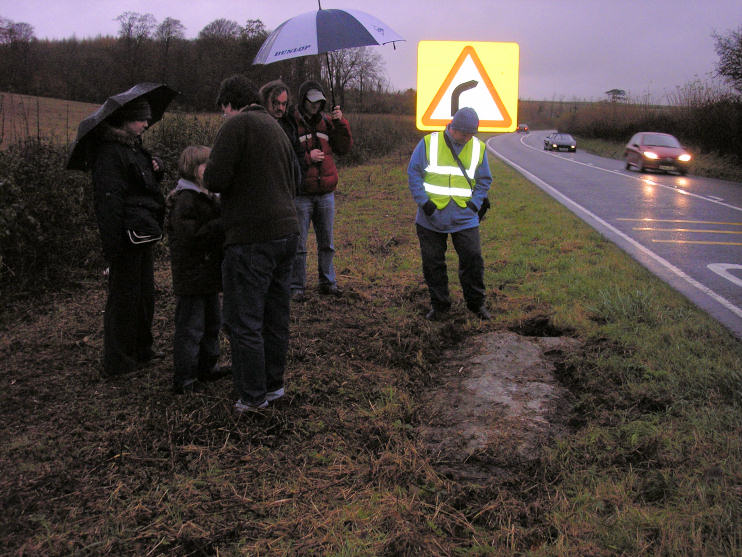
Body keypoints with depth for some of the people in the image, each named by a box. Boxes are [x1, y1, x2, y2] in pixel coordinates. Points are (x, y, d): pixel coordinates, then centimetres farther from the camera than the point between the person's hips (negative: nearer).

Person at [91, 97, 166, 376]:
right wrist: (112, 246, -24)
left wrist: (156, 167, 4)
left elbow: (145, 183, 28)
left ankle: (142, 349, 33)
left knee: (144, 293, 18)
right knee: (124, 296, 0)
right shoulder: (109, 152, -15)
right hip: (128, 236, -10)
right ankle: (118, 362, 11)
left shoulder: (133, 146, 15)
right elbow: (109, 201, -21)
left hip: (143, 235, 10)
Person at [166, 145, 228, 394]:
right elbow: (191, 237, -26)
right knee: (191, 327, -3)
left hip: (208, 274, 10)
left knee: (212, 322, 20)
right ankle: (184, 380, 8)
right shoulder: (184, 201, -19)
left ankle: (206, 367, 36)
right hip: (191, 277, -10)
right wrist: (222, 226, -26)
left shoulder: (210, 198, 13)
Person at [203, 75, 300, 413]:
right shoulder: (277, 128, 18)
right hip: (286, 231, 9)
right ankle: (274, 384, 27)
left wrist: (207, 174, 5)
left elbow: (215, 178, -16)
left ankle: (253, 396, 8)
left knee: (244, 321, 1)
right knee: (275, 315, 16)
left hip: (251, 238, -9)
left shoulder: (237, 124, -8)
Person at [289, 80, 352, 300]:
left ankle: (328, 282, 24)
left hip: (326, 193, 5)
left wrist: (340, 123, -7)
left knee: (326, 242, 13)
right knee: (298, 243, 1)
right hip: (301, 194, -4)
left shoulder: (326, 121, 9)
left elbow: (344, 148, 5)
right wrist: (307, 157, -18)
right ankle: (296, 286, 11)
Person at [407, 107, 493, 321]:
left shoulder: (479, 148, 6)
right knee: (433, 263, 6)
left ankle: (477, 303, 18)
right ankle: (439, 305, 22)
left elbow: (484, 180, 13)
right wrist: (423, 201, -10)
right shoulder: (429, 143, -2)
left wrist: (475, 203, -2)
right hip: (431, 217, -1)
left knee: (473, 260, -1)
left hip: (464, 218, 1)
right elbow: (413, 173, 0)